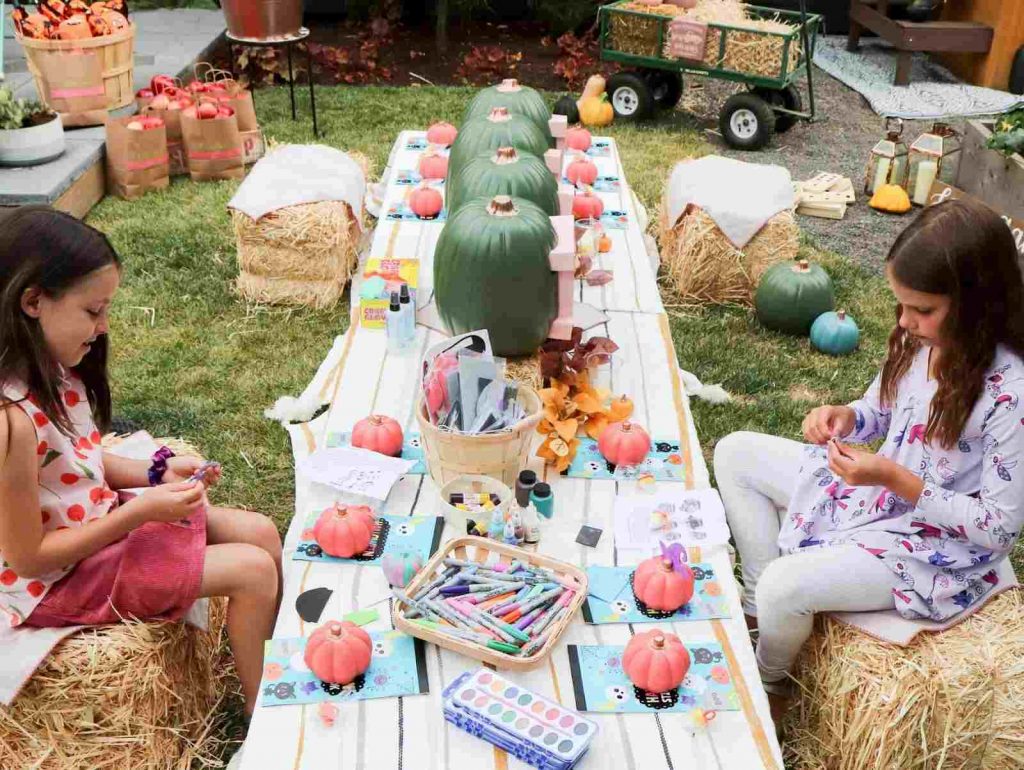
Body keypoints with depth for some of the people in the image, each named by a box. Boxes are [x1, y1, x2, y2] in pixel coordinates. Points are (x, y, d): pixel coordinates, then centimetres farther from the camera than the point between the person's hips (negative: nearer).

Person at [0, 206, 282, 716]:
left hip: (99, 521, 9)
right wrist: (140, 511, -25)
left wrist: (154, 475, -4)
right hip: (59, 579, -8)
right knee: (253, 571, -13)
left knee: (260, 533, 6)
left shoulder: (52, 375, -6)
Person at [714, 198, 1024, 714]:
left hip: (936, 550, -8)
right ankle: (759, 608, 10)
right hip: (878, 491, 8)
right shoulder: (923, 338, -10)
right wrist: (845, 418, -15)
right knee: (735, 454, 6)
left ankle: (769, 682, 11)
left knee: (783, 585, -27)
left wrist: (897, 480, -30)